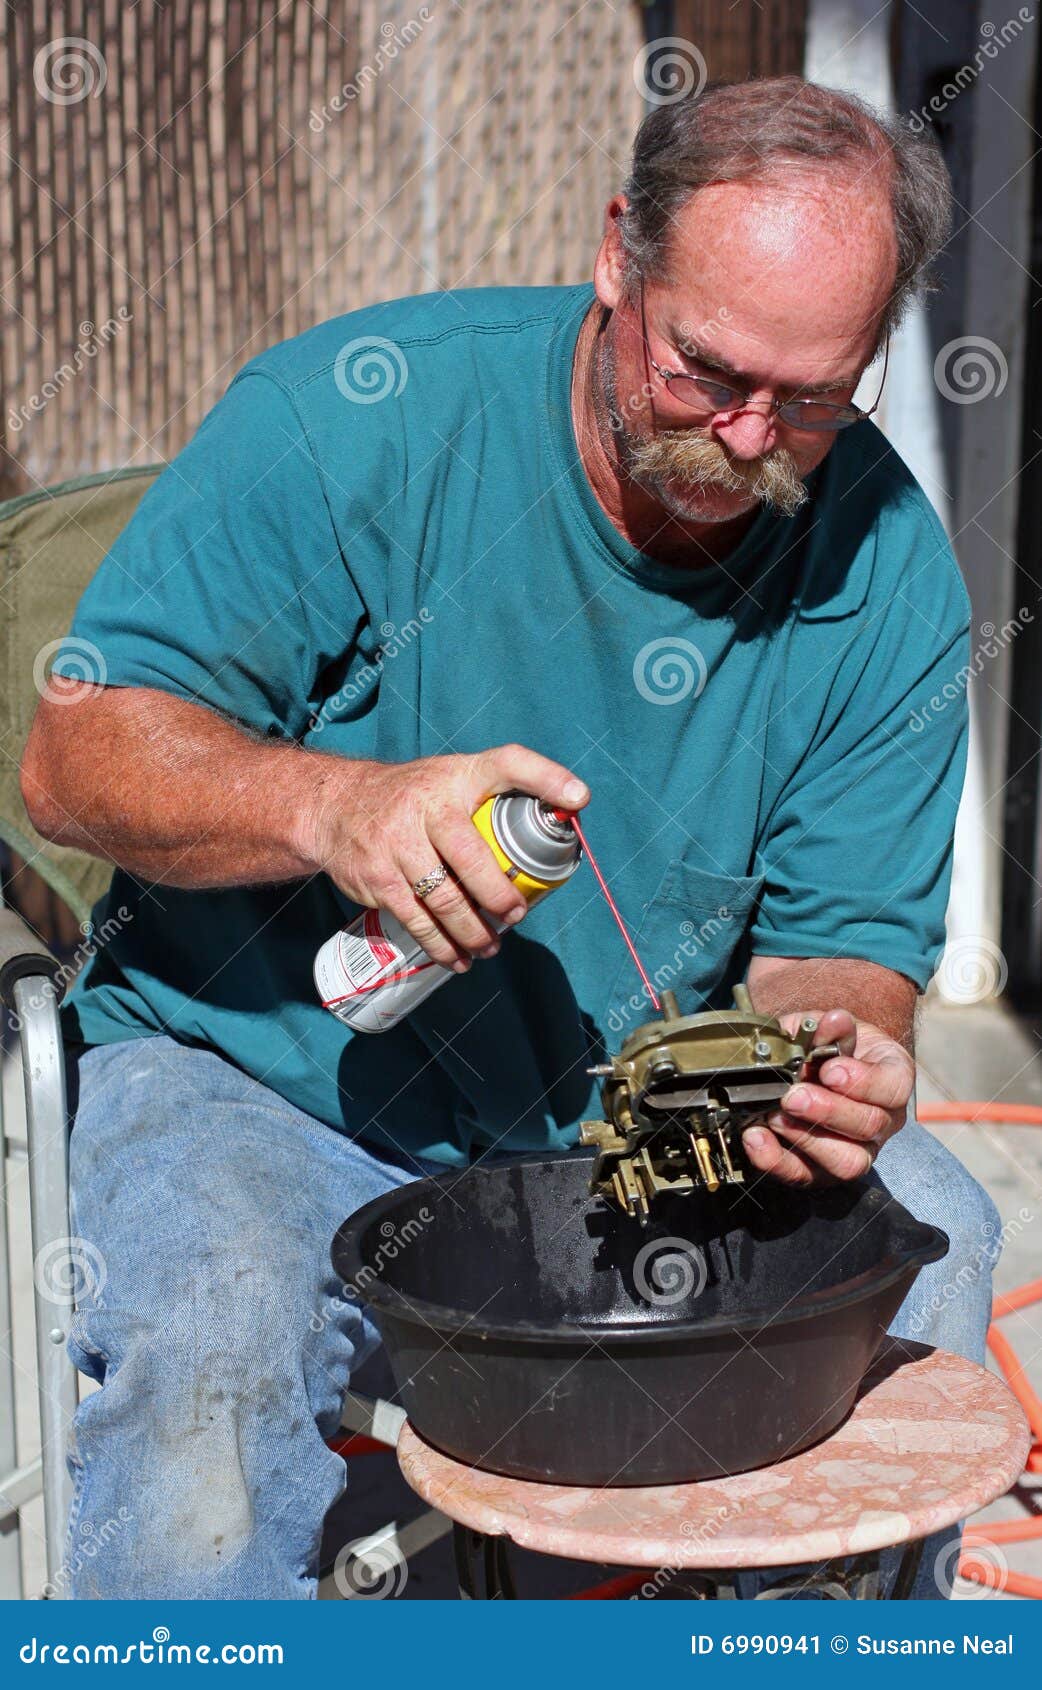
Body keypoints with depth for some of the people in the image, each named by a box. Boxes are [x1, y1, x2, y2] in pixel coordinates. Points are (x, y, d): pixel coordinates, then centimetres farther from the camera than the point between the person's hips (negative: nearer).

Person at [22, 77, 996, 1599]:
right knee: (213, 1327, -33)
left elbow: (842, 948, -2)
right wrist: (330, 805, -33)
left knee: (923, 1235, -20)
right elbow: (76, 754, -14)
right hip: (253, 1084, -3)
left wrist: (830, 1056, -27)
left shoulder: (888, 572, -5)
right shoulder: (363, 417, -16)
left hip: (624, 1119, 3)